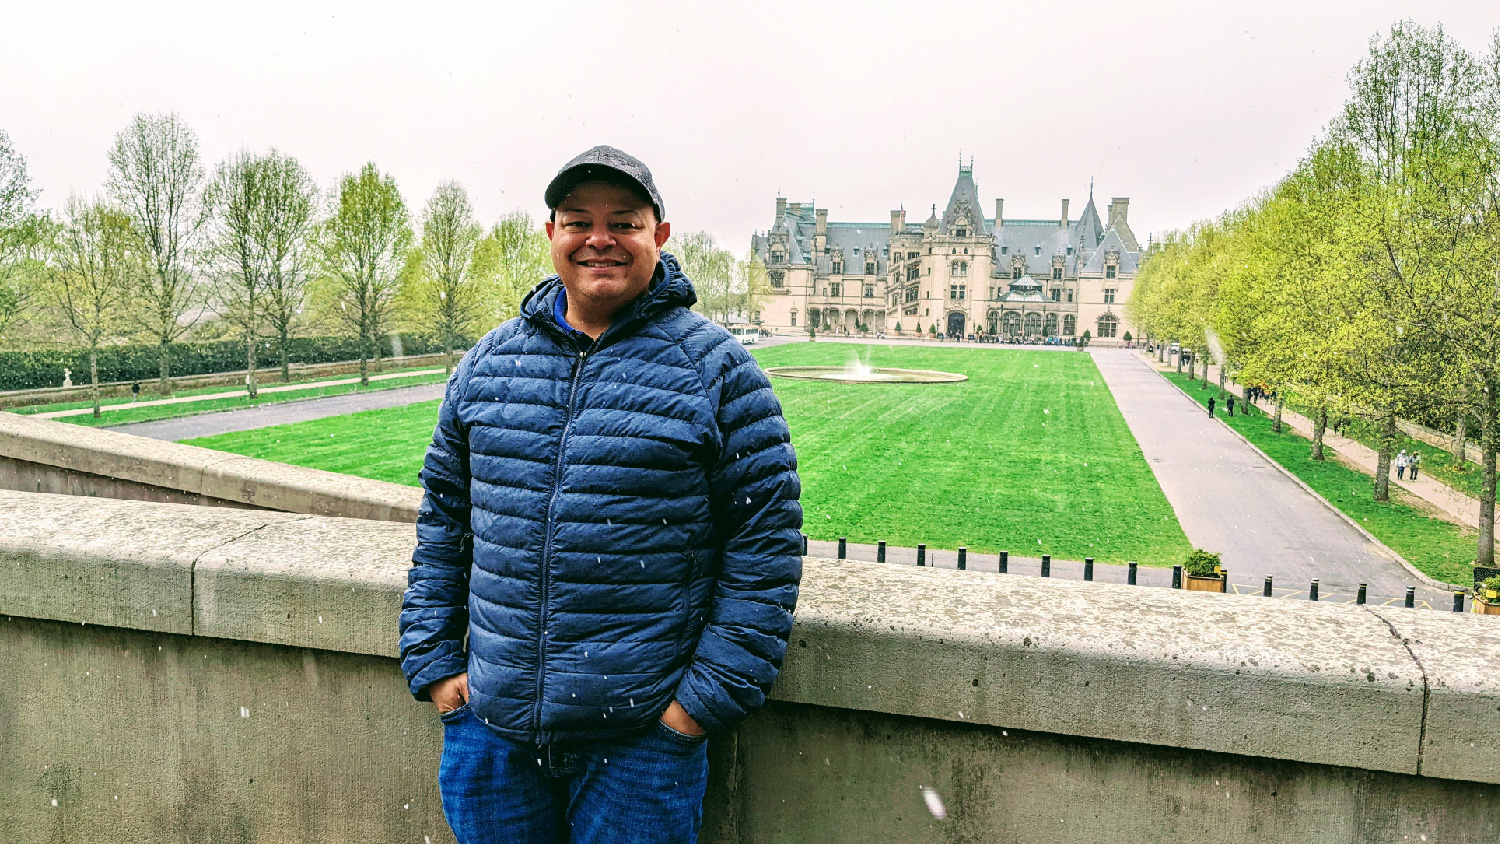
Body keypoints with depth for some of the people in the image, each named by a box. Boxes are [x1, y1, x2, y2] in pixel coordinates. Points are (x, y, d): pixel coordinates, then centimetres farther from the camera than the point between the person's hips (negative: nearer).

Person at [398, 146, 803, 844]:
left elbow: (768, 537, -7)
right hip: (490, 722, 4)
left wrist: (711, 695, -10)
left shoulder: (716, 368, -5)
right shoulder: (488, 363, 6)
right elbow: (443, 517, 14)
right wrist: (433, 661, 9)